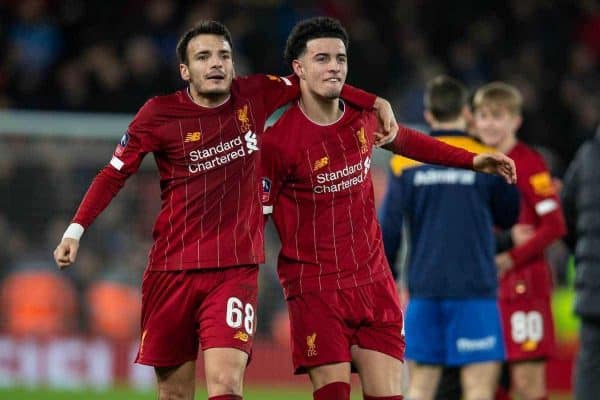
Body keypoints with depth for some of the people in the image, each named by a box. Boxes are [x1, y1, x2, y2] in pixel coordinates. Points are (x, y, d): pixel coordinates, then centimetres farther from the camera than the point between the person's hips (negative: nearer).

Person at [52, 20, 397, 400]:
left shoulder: (254, 96, 2)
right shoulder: (159, 115, -3)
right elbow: (115, 173, 3)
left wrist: (377, 103, 18)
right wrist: (76, 229, -6)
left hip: (236, 270, 0)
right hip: (172, 269, 0)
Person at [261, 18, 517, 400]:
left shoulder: (362, 117, 4)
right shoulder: (278, 141, -13)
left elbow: (400, 139, 26)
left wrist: (472, 160, 26)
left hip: (374, 280, 5)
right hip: (315, 289, -5)